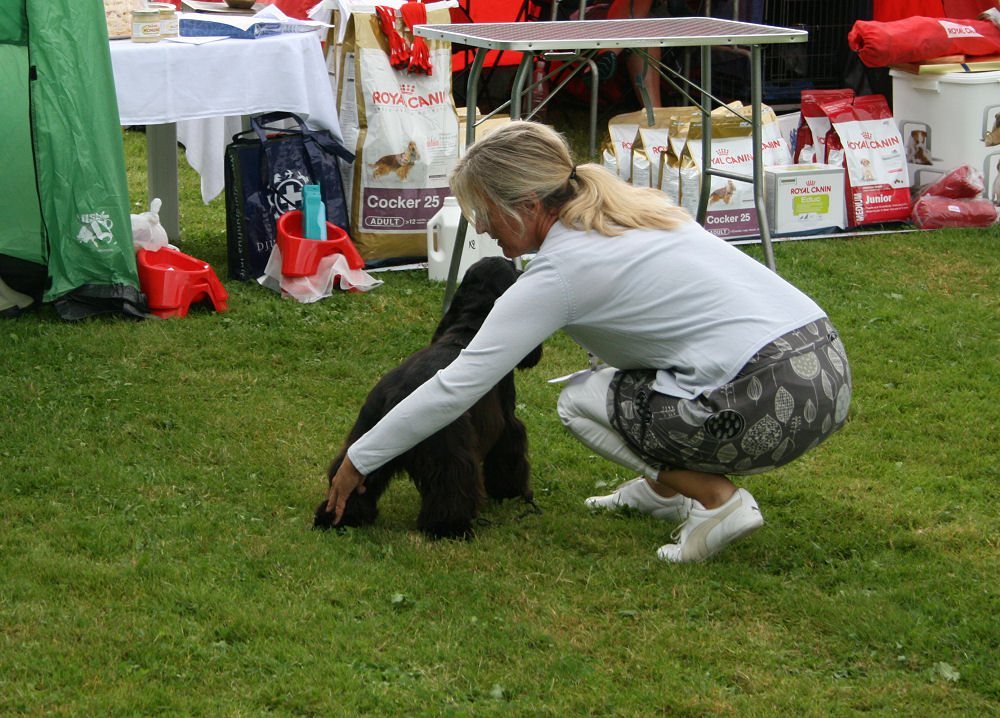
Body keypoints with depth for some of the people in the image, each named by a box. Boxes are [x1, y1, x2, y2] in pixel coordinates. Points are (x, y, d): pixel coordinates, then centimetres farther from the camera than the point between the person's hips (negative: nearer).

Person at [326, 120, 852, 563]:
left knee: (579, 402, 10)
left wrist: (358, 461, 4)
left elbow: (456, 388, -6)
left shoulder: (558, 273, -8)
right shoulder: (627, 211, 17)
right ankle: (665, 487, 26)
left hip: (774, 405, -9)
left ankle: (718, 500, -2)